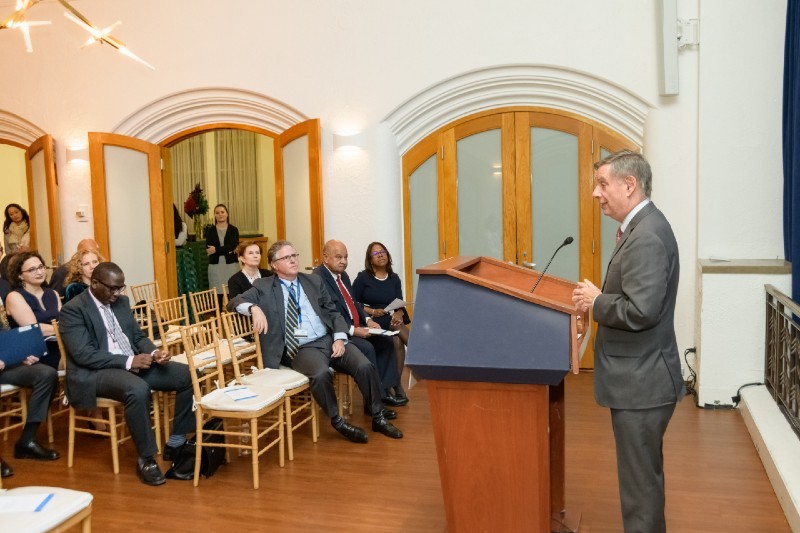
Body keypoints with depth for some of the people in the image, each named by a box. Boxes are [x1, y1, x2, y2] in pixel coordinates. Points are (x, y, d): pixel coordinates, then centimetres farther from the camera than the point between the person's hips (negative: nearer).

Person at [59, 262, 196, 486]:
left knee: (188, 375, -9)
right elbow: (82, 354, -18)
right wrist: (127, 361, -24)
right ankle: (146, 459, -20)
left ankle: (176, 443, 2)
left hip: (134, 364, 7)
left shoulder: (121, 302, 13)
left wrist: (154, 352, -7)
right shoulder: (73, 309, -9)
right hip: (94, 373, -7)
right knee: (138, 389, -38)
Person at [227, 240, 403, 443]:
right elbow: (234, 302, -4)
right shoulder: (264, 287, 6)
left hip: (329, 339, 4)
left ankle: (378, 418, 0)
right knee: (321, 373, -35)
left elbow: (333, 312, 15)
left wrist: (339, 338, -4)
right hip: (301, 348, -4)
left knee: (365, 366, -18)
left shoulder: (314, 281, 15)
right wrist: (255, 308, -27)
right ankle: (337, 421, -11)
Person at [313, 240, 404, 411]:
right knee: (367, 348, -27)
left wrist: (367, 320, 4)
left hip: (356, 328, 10)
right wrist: (352, 330, -24)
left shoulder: (343, 275, 16)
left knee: (385, 342, -1)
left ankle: (384, 390, 5)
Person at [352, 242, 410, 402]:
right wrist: (372, 311, -14)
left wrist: (399, 314, -17)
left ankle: (397, 386, -23)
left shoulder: (394, 278, 13)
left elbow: (400, 304, 6)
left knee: (398, 341, -28)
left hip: (393, 320, 3)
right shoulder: (363, 278, 2)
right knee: (397, 334, -32)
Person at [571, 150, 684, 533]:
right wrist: (599, 298, 4)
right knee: (643, 474, 23)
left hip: (642, 381, -10)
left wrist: (596, 301, -15)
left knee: (640, 480, 3)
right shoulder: (641, 227, 11)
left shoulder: (647, 235, -22)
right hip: (639, 376, 10)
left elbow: (640, 311, -29)